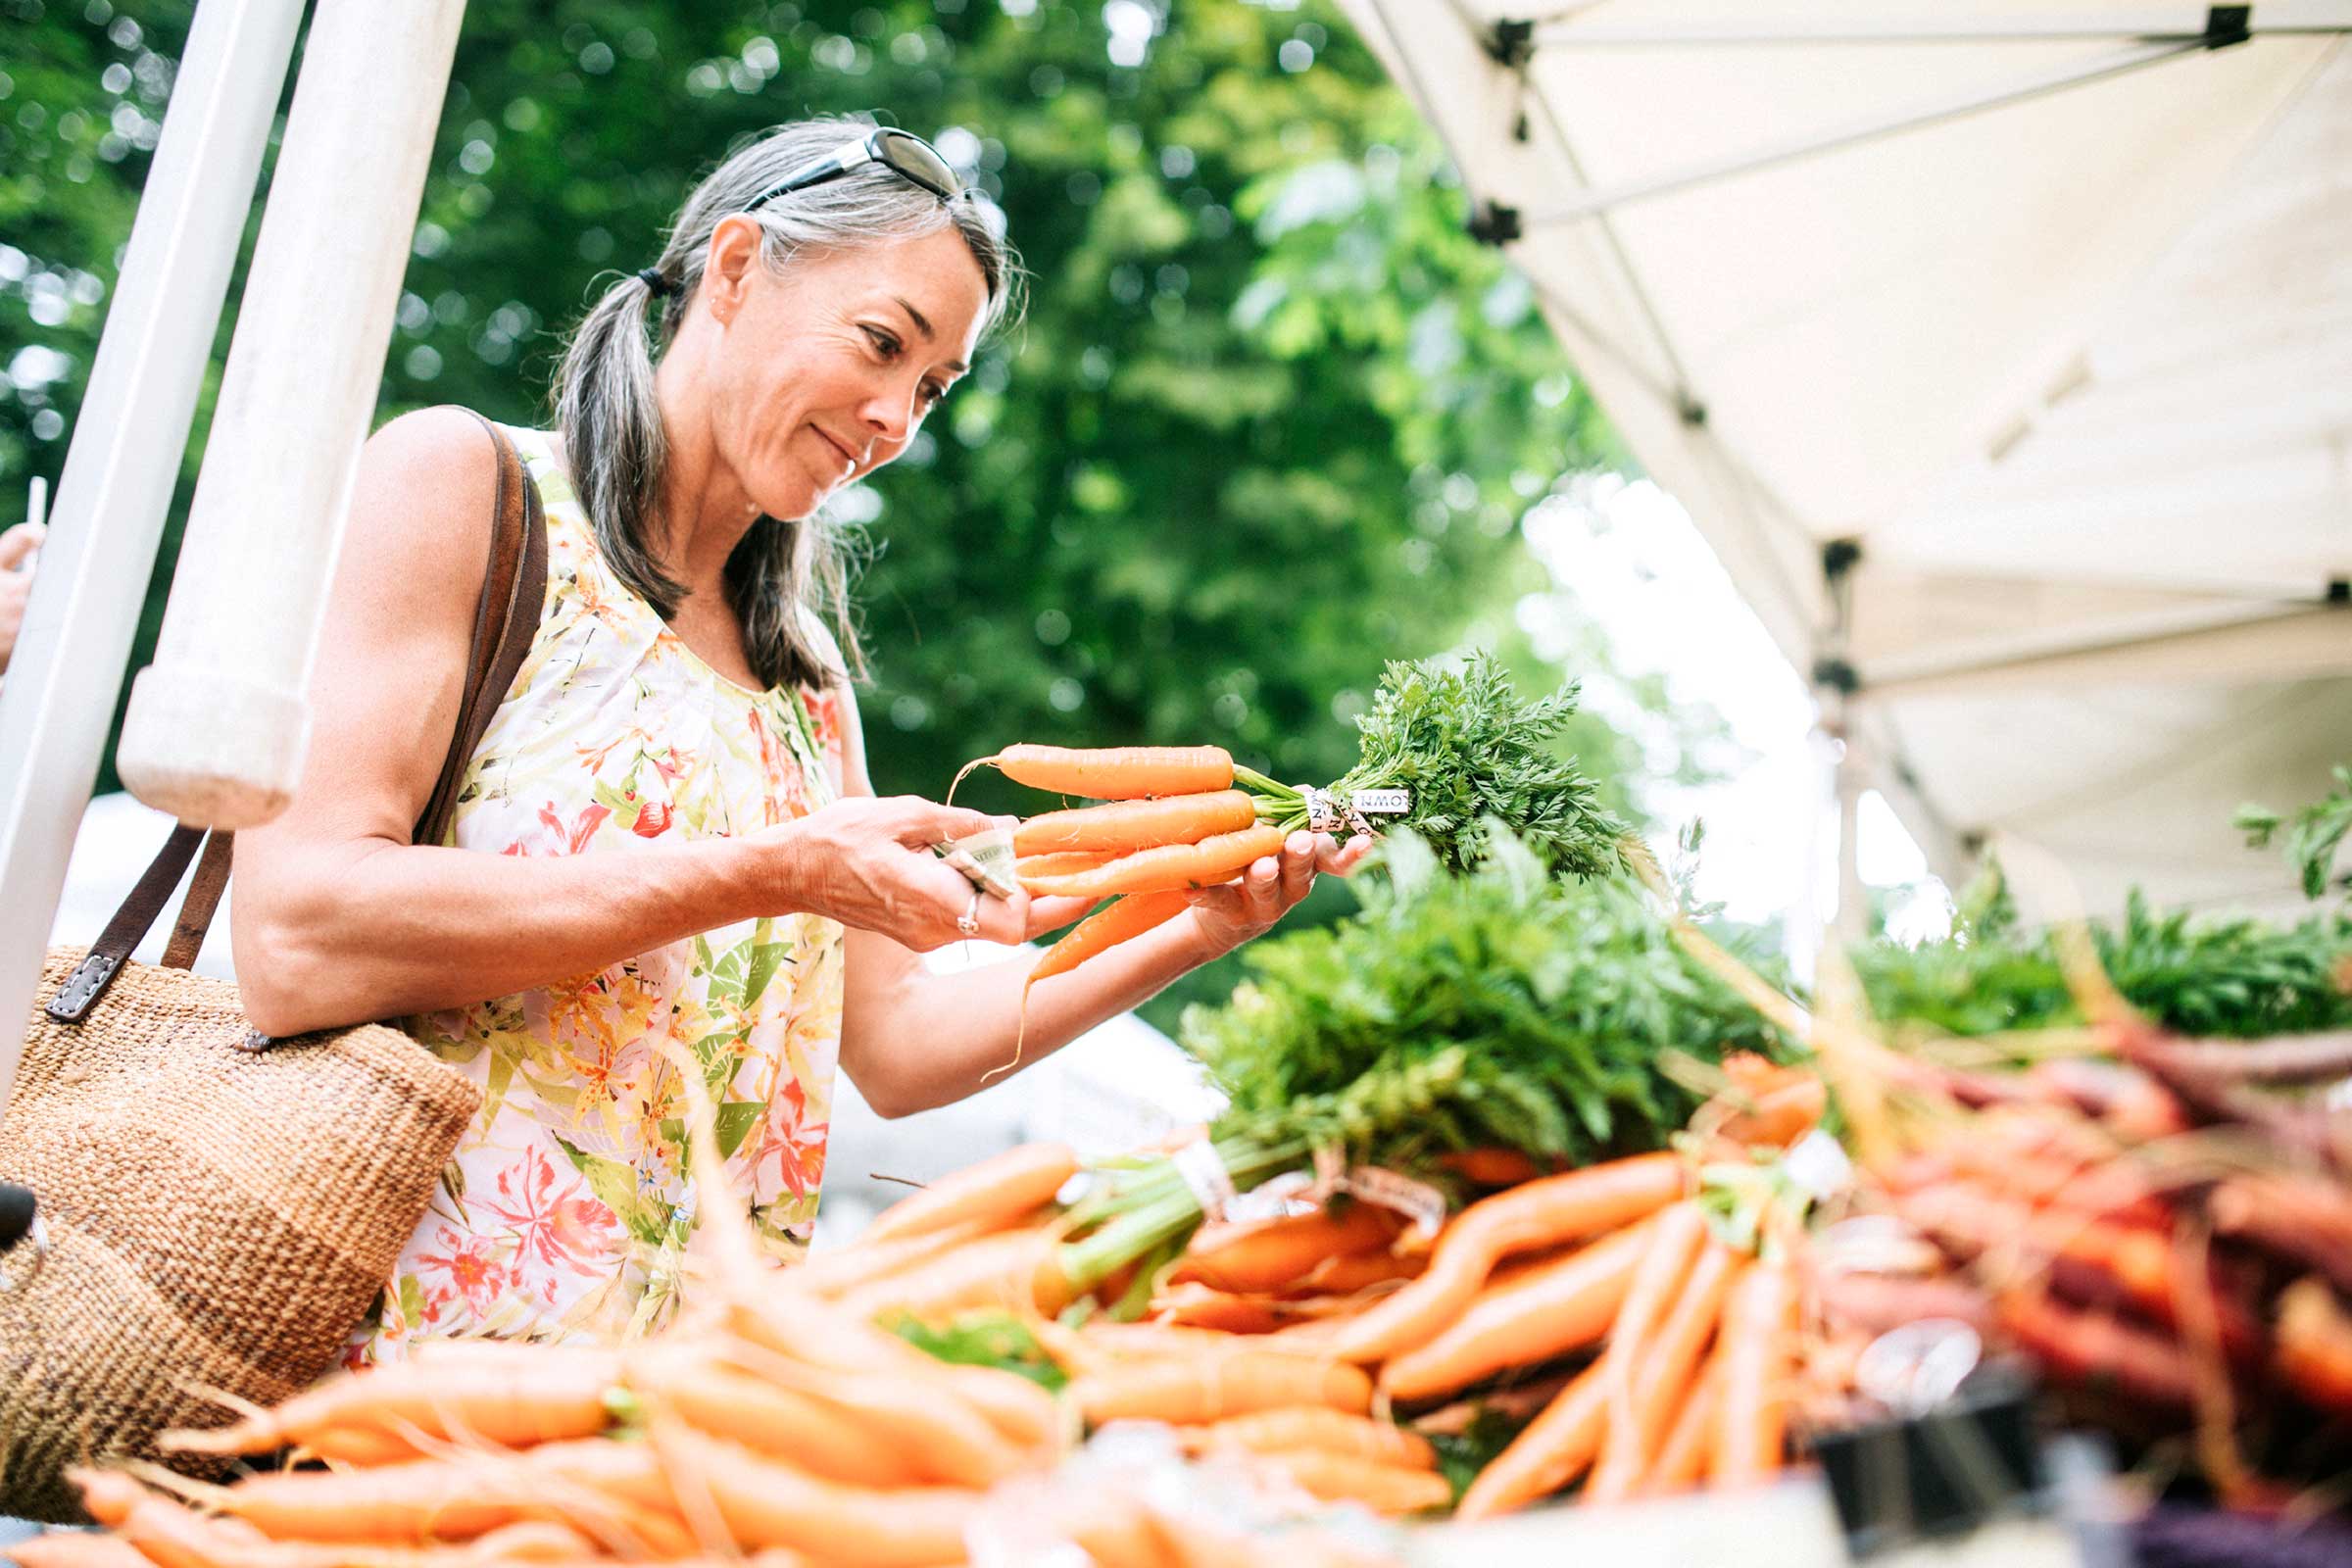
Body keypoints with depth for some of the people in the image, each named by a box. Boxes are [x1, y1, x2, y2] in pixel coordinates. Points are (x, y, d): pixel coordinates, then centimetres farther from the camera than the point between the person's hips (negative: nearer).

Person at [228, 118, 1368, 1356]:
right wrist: (773, 873, -17)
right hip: (414, 1323, -5)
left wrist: (1188, 935, 3)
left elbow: (890, 1044, 14)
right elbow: (296, 942, -14)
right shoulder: (457, 483, -1)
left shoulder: (806, 678, 17)